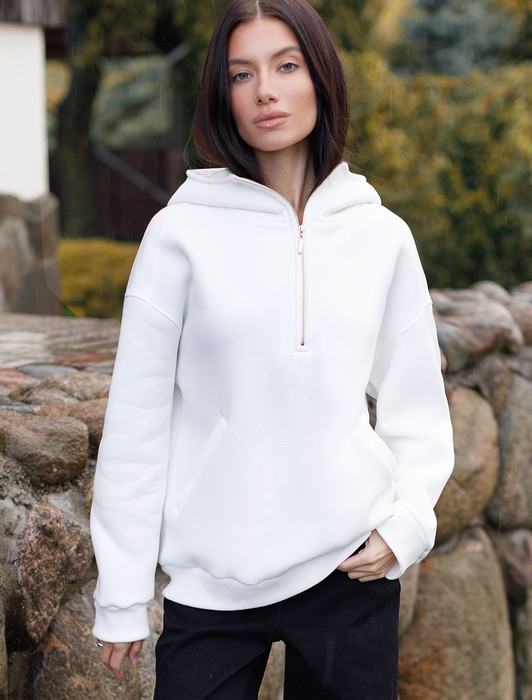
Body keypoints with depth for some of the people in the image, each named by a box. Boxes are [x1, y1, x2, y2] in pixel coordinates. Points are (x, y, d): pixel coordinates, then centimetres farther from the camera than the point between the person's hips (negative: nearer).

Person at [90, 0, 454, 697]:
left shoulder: (382, 236, 3)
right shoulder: (183, 233, -4)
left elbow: (417, 409, 9)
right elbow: (137, 419, -3)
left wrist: (405, 524, -7)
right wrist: (121, 600, -3)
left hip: (352, 571, 2)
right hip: (212, 581, -2)